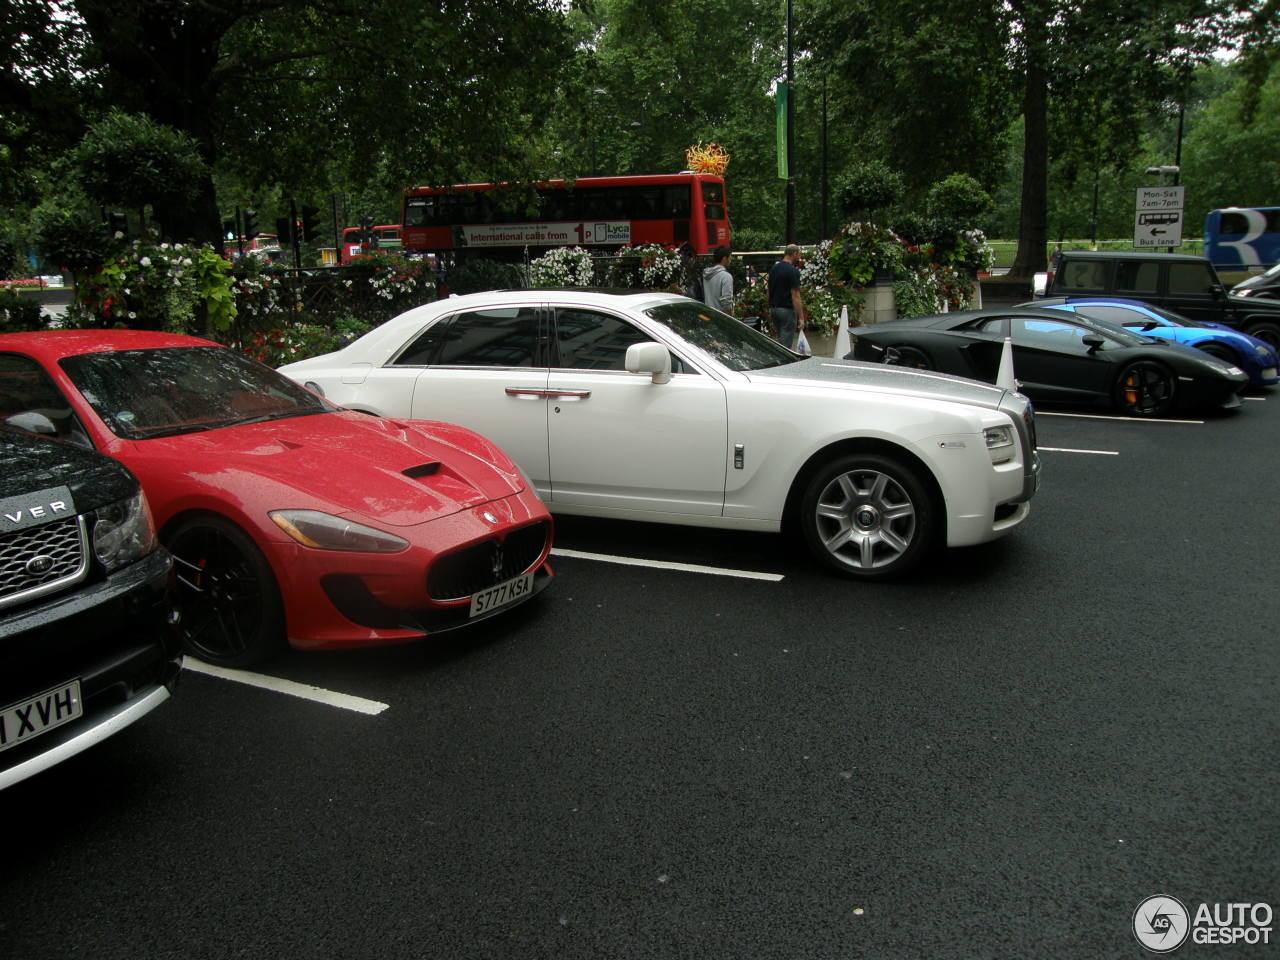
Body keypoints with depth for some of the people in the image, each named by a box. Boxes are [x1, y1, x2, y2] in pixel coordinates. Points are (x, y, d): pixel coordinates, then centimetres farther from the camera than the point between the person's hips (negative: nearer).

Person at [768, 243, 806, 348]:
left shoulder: (773, 268, 8)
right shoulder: (793, 271, -15)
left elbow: (769, 290, 12)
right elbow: (795, 296, -19)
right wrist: (801, 317, -16)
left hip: (774, 309, 8)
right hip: (787, 310, -8)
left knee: (781, 340, 18)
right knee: (786, 344, -4)